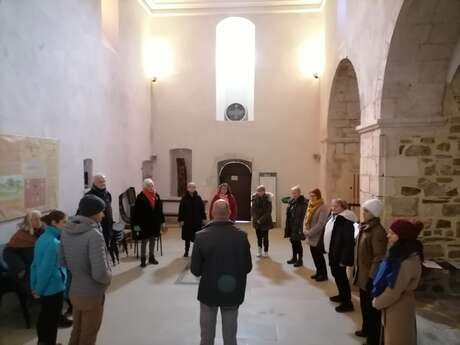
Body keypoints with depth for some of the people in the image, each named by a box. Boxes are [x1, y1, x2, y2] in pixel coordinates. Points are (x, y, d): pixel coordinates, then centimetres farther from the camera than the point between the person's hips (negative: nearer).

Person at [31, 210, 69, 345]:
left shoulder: (42, 238, 2)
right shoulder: (54, 243, -26)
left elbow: (35, 264, 8)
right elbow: (47, 268, -24)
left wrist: (35, 286, 14)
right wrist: (38, 289, -12)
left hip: (44, 287, 9)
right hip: (53, 288, -9)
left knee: (44, 316, 24)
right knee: (52, 319, 10)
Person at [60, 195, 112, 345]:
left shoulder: (66, 230, -5)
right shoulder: (94, 235, -29)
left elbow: (63, 261, 5)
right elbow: (100, 274, -32)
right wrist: (109, 278, -12)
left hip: (74, 291, 7)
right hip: (92, 295, -7)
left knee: (76, 331, 27)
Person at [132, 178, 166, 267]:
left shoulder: (156, 196, 4)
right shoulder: (140, 197, -12)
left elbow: (160, 209, 9)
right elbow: (137, 211, -12)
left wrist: (162, 221, 9)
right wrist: (136, 224, -14)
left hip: (155, 222, 5)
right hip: (144, 223, -5)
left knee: (152, 241, 15)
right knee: (144, 242, 6)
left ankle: (151, 257, 28)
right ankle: (143, 259, 17)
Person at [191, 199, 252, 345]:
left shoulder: (201, 236, -18)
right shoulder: (241, 236, -14)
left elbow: (195, 269, -11)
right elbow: (248, 267, -5)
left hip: (209, 291, -1)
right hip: (233, 292, 1)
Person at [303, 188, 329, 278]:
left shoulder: (323, 208, -17)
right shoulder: (310, 206, 8)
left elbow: (320, 224, -22)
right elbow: (306, 219, 12)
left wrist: (309, 233, -18)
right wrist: (306, 231, -2)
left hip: (318, 237, -7)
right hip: (311, 236, 7)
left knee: (319, 256, 3)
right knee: (314, 255, 15)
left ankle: (324, 274, 19)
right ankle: (318, 272, 31)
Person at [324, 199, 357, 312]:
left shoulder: (345, 221, -23)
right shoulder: (333, 216, 6)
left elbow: (348, 242, -25)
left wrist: (343, 259, -24)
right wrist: (327, 249, 18)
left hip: (339, 254, -9)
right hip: (332, 252, 9)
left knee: (341, 277, 1)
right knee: (336, 274, 22)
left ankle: (347, 303, 14)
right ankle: (342, 295, 40)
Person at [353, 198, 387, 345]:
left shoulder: (378, 231, -23)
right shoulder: (364, 228, 5)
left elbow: (379, 257, -24)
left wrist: (371, 277, -21)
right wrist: (358, 270, 17)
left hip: (370, 277, -9)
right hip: (362, 274, 9)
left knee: (372, 308, 7)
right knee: (364, 305, 24)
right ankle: (366, 329, 43)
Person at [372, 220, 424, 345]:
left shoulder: (408, 262, -31)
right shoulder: (401, 253, -1)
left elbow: (393, 291, -25)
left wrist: (377, 302, -10)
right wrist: (378, 299, 3)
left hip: (399, 307, -8)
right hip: (392, 304, 8)